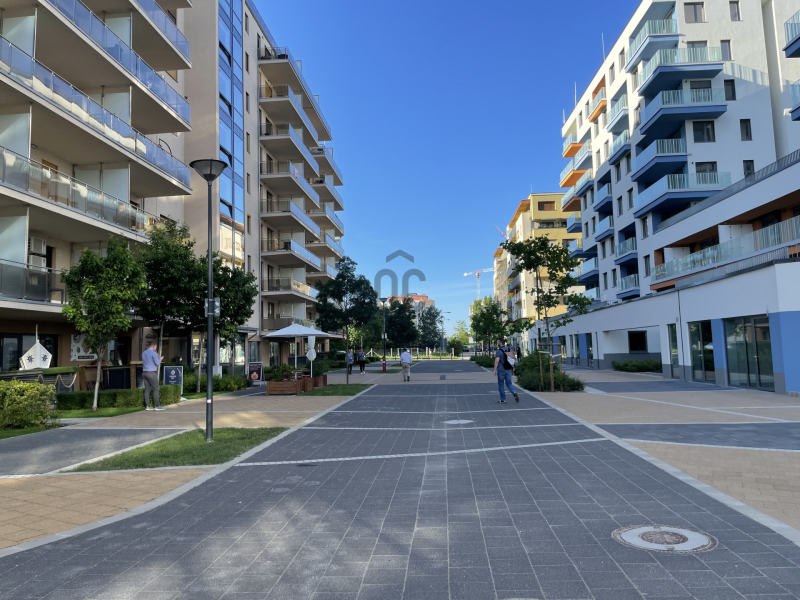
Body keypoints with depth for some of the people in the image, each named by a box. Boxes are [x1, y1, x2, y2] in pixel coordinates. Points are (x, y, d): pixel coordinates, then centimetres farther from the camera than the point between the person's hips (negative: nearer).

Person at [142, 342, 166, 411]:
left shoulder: (143, 353, 13)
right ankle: (157, 406, -3)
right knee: (156, 389, -3)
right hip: (151, 373, -8)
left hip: (144, 372, 8)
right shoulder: (153, 353, -12)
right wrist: (160, 359, 7)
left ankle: (148, 406, 6)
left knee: (147, 389, 7)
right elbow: (158, 363, -14)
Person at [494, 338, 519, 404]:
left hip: (501, 370, -5)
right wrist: (512, 370, 20)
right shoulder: (509, 350, 9)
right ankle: (514, 393, -14)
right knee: (509, 383, 13)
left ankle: (502, 399, 12)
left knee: (501, 384, 8)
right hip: (508, 370, 5)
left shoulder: (499, 351, -12)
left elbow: (497, 361, -21)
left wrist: (495, 370, -16)